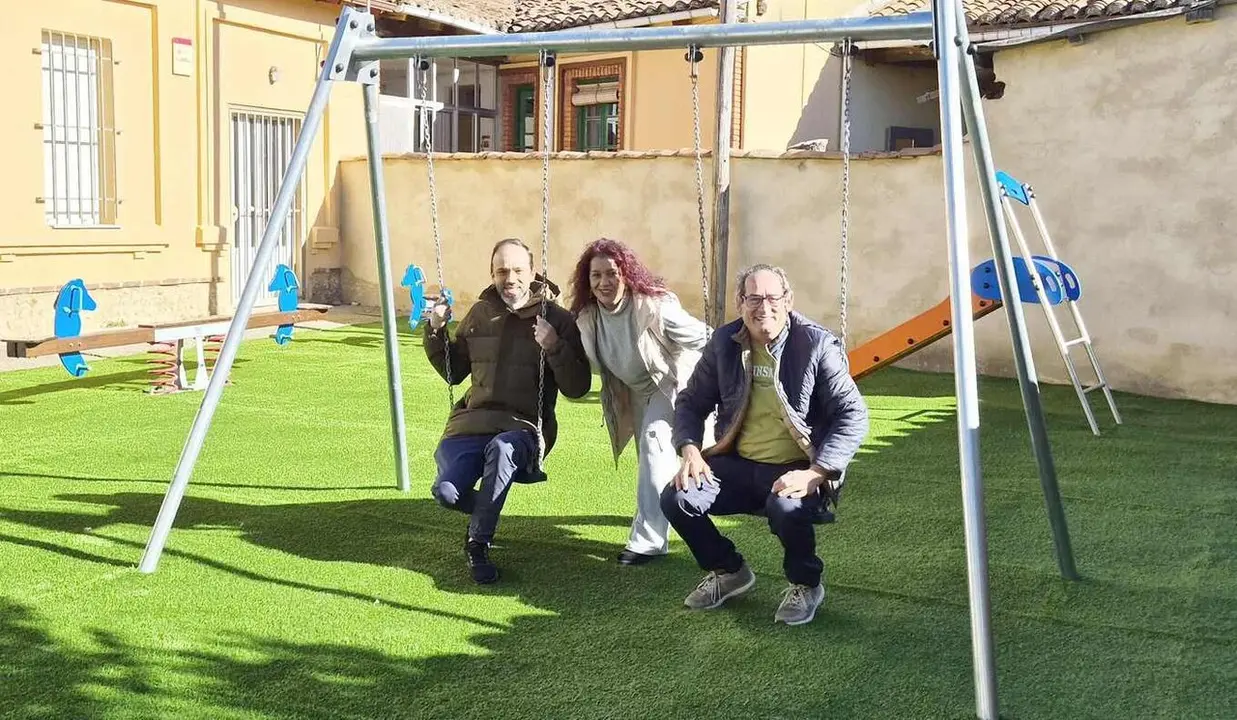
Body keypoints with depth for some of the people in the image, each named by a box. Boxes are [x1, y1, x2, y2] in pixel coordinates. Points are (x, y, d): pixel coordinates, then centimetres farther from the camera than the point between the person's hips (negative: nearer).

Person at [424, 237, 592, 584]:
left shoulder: (557, 319, 0)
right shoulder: (480, 313, 11)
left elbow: (577, 388, -6)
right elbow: (454, 372, 22)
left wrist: (555, 348, -22)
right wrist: (436, 332, 6)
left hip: (525, 425, -3)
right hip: (474, 419, 3)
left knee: (502, 448, -39)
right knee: (446, 491, -22)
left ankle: (477, 543, -18)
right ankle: (485, 511, 17)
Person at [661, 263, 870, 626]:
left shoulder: (817, 345, -12)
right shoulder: (724, 343, 1)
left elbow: (853, 416, -15)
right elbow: (691, 402, 10)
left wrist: (814, 474, -26)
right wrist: (690, 451, -9)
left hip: (797, 470, -4)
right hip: (739, 464, 5)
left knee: (786, 508, -37)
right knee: (676, 498, -18)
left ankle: (807, 584, -2)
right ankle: (728, 570, 12)